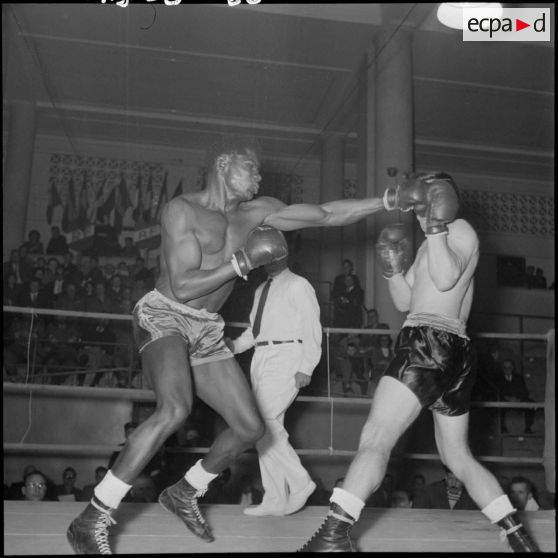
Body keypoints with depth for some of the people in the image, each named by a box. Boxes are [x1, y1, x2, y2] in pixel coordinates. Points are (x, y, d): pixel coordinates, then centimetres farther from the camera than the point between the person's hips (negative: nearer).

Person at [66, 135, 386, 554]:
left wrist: (389, 200, 3)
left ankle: (185, 493, 27)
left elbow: (327, 215, 7)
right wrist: (246, 260, -18)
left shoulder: (256, 213, 8)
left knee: (251, 428, 3)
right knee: (176, 409, -33)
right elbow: (183, 287, -19)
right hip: (164, 317, -7)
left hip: (207, 331, 7)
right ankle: (92, 520, -23)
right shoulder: (183, 209, -9)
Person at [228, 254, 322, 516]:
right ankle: (276, 500, 11)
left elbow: (312, 328, -7)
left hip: (286, 356, -8)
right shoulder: (261, 290, 22)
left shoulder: (298, 286, -1)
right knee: (268, 426, 5)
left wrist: (305, 368, -17)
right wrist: (232, 346, 5)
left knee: (264, 424, -16)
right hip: (261, 357, 8)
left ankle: (299, 482, -2)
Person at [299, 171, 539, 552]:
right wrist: (394, 267, 7)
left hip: (431, 344, -11)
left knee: (375, 439, -17)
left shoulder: (461, 229, 2)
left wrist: (437, 224, -18)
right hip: (456, 353, 11)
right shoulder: (432, 244, 28)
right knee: (458, 456, 18)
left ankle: (333, 535, -24)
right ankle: (519, 537, 20)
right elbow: (404, 302, 23)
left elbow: (445, 280, -18)